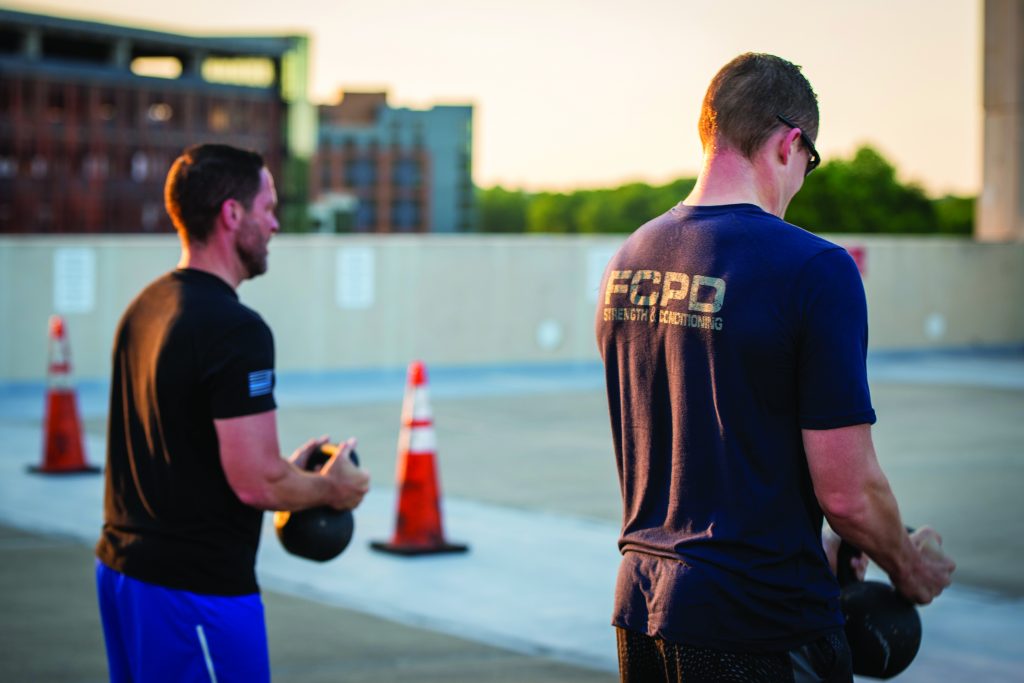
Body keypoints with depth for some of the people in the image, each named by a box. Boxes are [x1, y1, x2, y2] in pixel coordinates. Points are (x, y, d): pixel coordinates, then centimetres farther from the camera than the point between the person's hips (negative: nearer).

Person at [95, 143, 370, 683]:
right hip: (198, 585, -9)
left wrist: (285, 469, 18)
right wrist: (332, 488, -3)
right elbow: (256, 484, -22)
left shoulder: (145, 308, 10)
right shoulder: (235, 330, -19)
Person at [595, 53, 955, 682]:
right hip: (764, 628, -7)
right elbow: (848, 493, -16)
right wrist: (910, 568, 5)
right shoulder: (815, 270, -16)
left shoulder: (627, 260, 6)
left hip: (641, 611, 7)